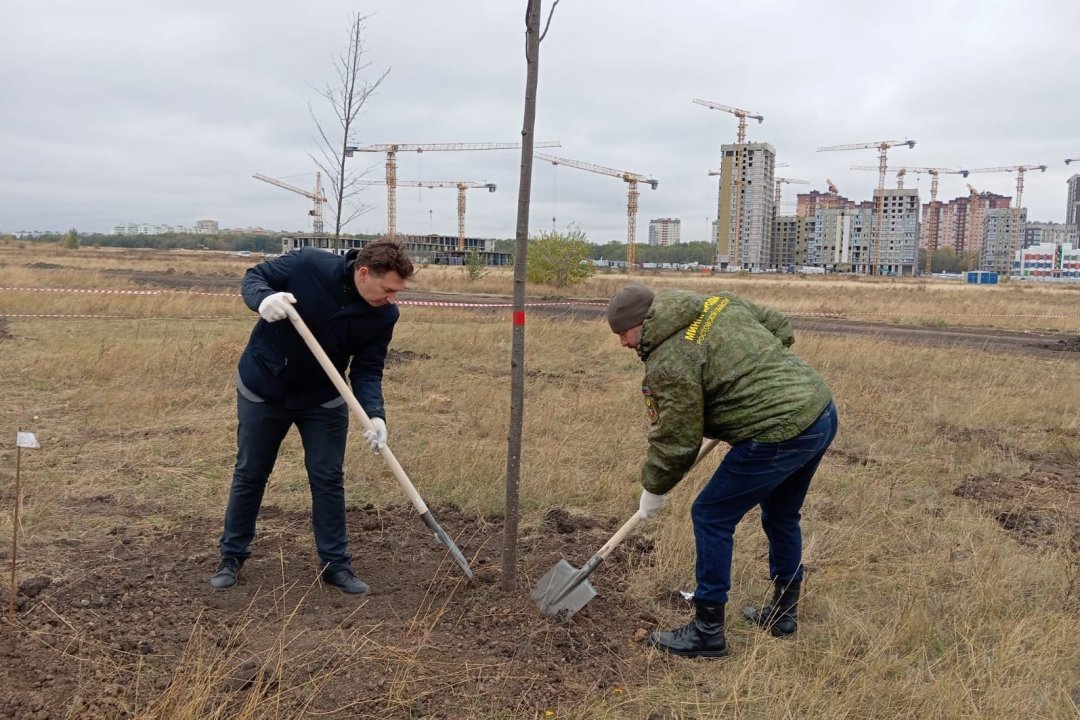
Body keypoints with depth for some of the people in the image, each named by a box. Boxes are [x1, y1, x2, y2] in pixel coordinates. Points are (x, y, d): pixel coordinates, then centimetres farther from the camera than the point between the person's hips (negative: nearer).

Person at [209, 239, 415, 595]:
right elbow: (254, 276, -12)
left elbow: (367, 371, -12)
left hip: (323, 401, 2)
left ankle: (335, 563, 16)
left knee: (328, 479, 3)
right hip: (262, 391, -2)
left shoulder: (383, 316, -17)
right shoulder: (308, 265, -26)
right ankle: (231, 556, 27)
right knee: (249, 475, 10)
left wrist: (375, 416, -29)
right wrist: (264, 299, -36)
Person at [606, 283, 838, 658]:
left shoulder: (670, 363, -14)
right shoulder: (717, 301, 10)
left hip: (779, 435, -10)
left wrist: (653, 489, 9)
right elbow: (781, 328, 19)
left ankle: (707, 632, 11)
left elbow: (677, 440, -7)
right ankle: (784, 613, 41)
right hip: (822, 413, 10)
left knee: (711, 517, 3)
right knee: (780, 516, 26)